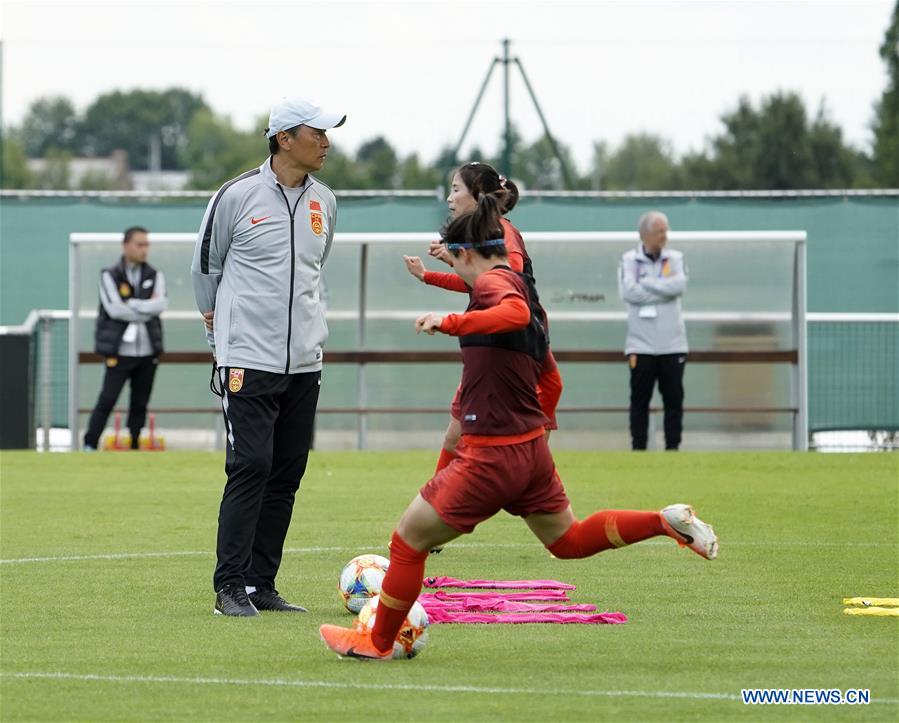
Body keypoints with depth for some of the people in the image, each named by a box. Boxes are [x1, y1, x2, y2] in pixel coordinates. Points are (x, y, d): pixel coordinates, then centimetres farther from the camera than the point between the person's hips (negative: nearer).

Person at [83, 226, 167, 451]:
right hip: (119, 351, -4)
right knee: (107, 399, -9)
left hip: (148, 351, 4)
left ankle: (134, 447, 11)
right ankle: (90, 445, -5)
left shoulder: (155, 276, 11)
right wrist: (147, 310, -9)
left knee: (140, 403, 6)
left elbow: (161, 304, -7)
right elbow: (114, 309, -14)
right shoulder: (110, 276, -1)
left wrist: (131, 305, -13)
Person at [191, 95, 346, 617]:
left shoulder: (324, 202, 10)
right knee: (251, 467, -12)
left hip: (304, 361, 6)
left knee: (287, 475, 5)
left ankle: (261, 584, 12)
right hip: (248, 358, -6)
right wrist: (216, 317, 18)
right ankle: (231, 588, -8)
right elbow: (206, 265, 8)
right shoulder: (237, 196, -6)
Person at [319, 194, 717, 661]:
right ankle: (667, 521, 14)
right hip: (531, 448, 9)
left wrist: (449, 322, -43)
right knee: (568, 541, 26)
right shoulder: (520, 286, 15)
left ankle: (378, 642, 15)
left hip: (492, 455, -9)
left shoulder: (493, 281, -13)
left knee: (409, 539, 4)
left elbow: (515, 312, -38)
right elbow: (548, 378, 26)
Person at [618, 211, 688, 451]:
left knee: (674, 399, 1)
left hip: (672, 345, 2)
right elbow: (629, 292, -13)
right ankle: (638, 448, 6)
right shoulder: (629, 260, 3)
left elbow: (679, 286, -10)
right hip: (641, 344, -2)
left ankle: (672, 447, 7)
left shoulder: (676, 258, 9)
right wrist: (664, 290, -10)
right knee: (640, 399, 0)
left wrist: (646, 283, -10)